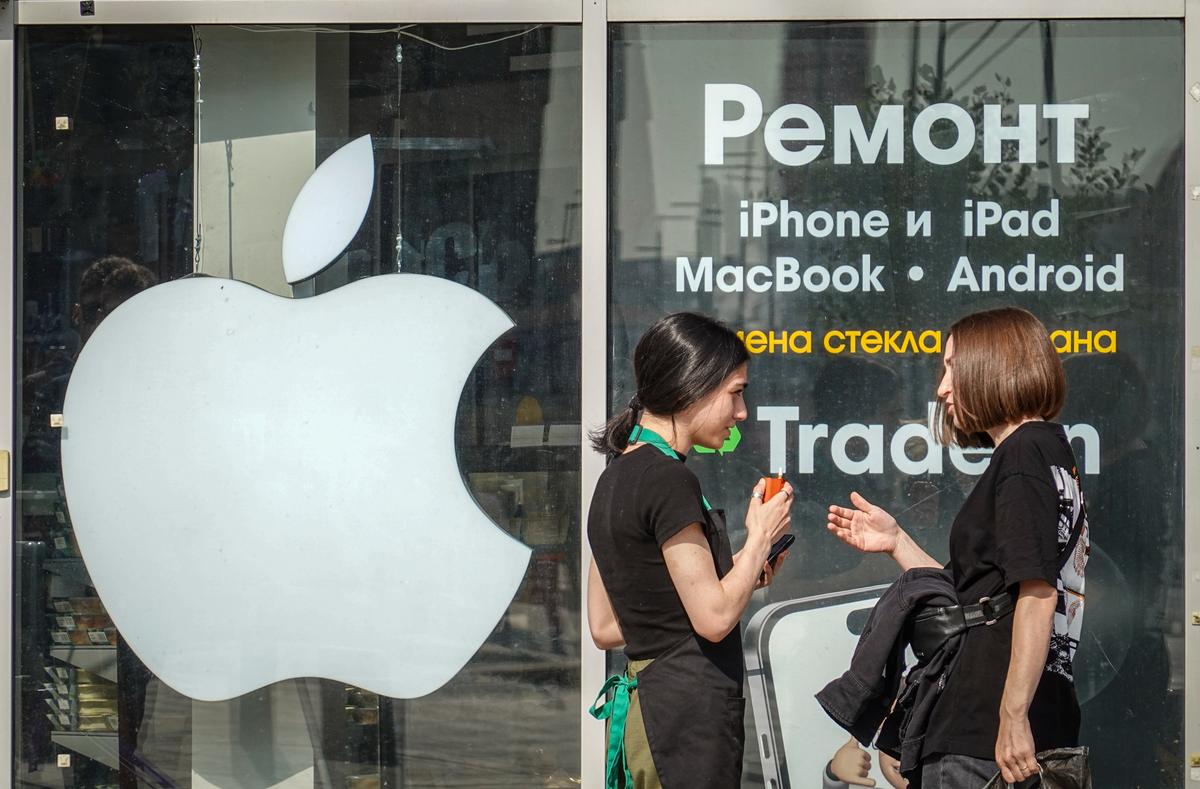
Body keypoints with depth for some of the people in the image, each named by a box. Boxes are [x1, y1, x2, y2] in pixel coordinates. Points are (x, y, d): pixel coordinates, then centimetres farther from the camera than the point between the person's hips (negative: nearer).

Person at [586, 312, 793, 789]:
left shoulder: (616, 478, 14)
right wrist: (760, 538, -2)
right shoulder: (667, 480, -14)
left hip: (641, 702, 9)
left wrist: (733, 573, 15)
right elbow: (714, 618, -17)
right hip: (688, 710, -9)